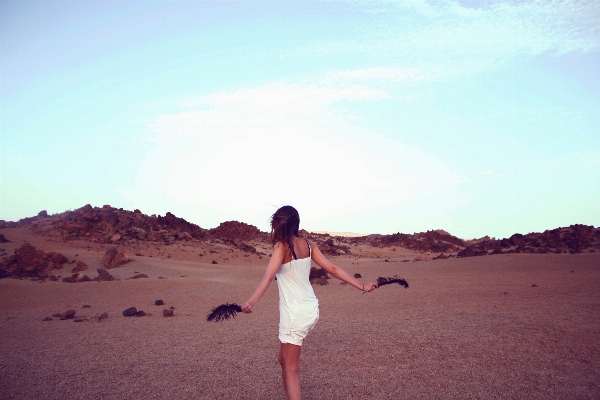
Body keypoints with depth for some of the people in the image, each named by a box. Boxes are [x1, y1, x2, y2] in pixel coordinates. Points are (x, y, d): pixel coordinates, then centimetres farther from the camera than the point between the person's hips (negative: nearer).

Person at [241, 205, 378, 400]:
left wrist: (251, 302, -41)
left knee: (291, 368, 3)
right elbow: (332, 268, 5)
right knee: (284, 359, 23)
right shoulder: (307, 244, 5)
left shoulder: (281, 246, -13)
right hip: (311, 308, 7)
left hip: (295, 311, -7)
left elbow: (268, 276, -29)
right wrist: (362, 286, 10)